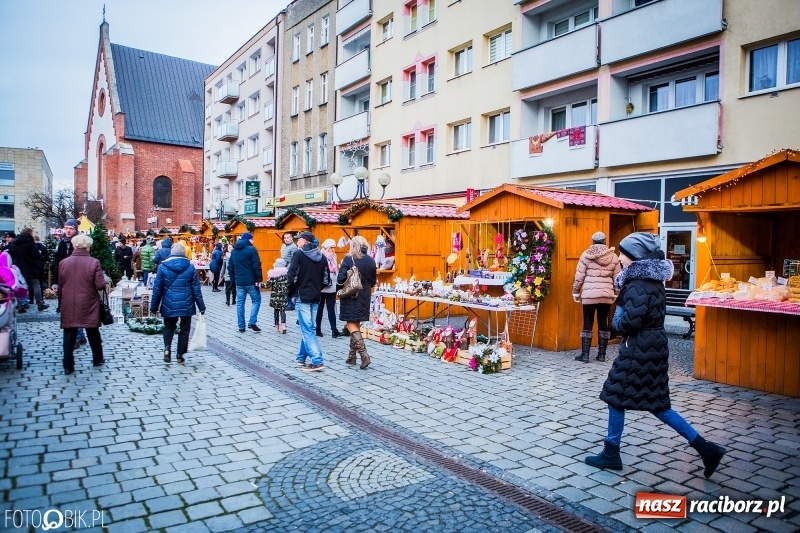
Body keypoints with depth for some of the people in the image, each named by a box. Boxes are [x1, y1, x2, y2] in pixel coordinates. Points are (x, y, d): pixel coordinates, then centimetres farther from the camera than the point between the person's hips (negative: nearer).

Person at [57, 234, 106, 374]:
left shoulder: (63, 262, -1)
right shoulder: (94, 262, -11)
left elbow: (60, 286, 7)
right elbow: (100, 285, -13)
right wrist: (104, 281, 9)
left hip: (69, 306, 2)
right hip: (89, 305, -1)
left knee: (69, 336, 7)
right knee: (93, 334, 15)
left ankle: (68, 366, 8)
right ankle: (97, 359, 29)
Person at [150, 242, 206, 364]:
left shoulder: (163, 267, -3)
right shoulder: (190, 267, -2)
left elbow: (157, 289, 0)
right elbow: (196, 288, 0)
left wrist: (153, 307, 9)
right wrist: (201, 306, 5)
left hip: (169, 304, 0)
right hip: (186, 305, 0)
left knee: (169, 327, 18)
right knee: (184, 329, 12)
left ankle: (167, 348, -6)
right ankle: (180, 354, 14)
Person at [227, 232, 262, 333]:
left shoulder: (234, 251, 12)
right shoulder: (251, 249, -8)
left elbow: (230, 267, 14)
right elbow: (256, 266, -14)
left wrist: (233, 280, 17)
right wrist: (258, 279, -10)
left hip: (239, 282, 6)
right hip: (251, 281, -5)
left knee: (240, 304, 8)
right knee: (256, 301, 6)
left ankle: (241, 326, 11)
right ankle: (252, 322, -7)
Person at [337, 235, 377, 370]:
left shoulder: (348, 259, -12)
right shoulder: (371, 261, 2)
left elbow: (341, 279, -16)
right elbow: (373, 282, 8)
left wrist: (340, 288, 4)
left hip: (350, 297, -5)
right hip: (364, 298, 5)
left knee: (352, 325, 0)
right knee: (356, 325, 15)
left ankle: (364, 355, -15)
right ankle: (352, 356, 21)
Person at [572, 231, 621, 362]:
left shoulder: (586, 255, -3)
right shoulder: (613, 256, 5)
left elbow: (579, 276, -4)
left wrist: (576, 292, 5)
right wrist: (616, 294, 19)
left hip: (589, 294, -3)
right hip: (607, 294, 3)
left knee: (588, 323, 3)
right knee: (603, 323, 10)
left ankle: (585, 354, 3)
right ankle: (601, 354, 15)